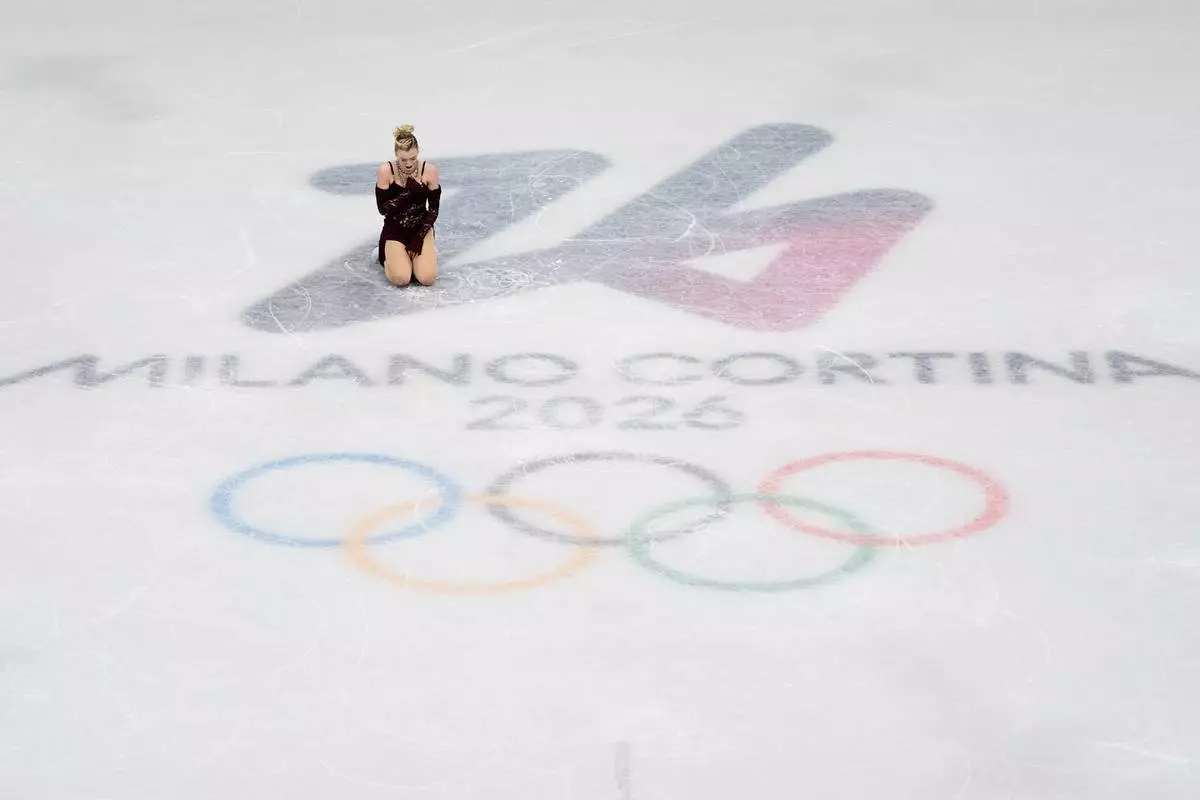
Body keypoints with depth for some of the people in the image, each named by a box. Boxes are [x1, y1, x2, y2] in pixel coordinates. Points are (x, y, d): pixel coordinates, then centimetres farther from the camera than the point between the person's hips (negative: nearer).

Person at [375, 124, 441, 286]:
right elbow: (383, 209, -16)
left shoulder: (429, 171, -14)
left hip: (421, 227, 1)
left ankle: (414, 253, 16)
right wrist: (409, 192, -26)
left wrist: (419, 238, -13)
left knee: (427, 278, -18)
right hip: (395, 229, -1)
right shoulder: (385, 171, -17)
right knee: (400, 279, -22)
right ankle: (386, 256, 13)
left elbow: (434, 209, -6)